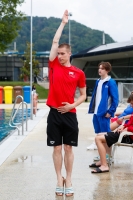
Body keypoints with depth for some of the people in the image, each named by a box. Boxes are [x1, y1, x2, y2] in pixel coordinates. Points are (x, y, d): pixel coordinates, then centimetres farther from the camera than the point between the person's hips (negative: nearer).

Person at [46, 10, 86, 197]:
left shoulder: (78, 73, 1)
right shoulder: (54, 65, 3)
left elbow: (83, 95, 7)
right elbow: (55, 42, 1)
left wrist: (72, 105, -9)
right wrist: (63, 22, 6)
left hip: (69, 114, -1)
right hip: (54, 113, 1)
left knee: (68, 148, 5)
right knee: (57, 148, 5)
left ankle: (68, 180, 13)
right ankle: (59, 179, 13)